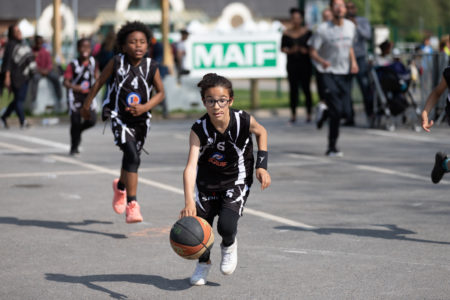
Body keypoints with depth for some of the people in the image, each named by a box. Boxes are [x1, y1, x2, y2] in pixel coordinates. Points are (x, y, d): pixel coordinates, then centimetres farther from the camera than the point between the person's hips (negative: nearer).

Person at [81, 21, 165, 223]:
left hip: (140, 119, 3)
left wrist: (145, 107, -15)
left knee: (131, 158, 18)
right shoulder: (117, 63, -12)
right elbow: (100, 82, 2)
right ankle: (132, 205, -23)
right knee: (132, 155, -22)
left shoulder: (151, 67, -9)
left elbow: (160, 92, 1)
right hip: (119, 116, -3)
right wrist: (87, 104, 9)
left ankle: (120, 186, 53)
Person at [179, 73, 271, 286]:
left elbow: (261, 132, 2)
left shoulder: (243, 121, -24)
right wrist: (189, 202, -51)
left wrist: (262, 166, -6)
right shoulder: (199, 129, -26)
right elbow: (191, 166, -38)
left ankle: (229, 245, 18)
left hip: (236, 180, -1)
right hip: (207, 182, 1)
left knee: (226, 226, -21)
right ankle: (203, 263, 34)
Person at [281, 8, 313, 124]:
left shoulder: (307, 32, 3)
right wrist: (290, 50, -13)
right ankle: (293, 115, 6)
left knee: (306, 88, -4)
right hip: (292, 65, 1)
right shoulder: (287, 34, 4)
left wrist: (306, 50, -12)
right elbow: (282, 48, 6)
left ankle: (308, 114, 2)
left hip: (305, 64, -1)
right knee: (293, 89, 1)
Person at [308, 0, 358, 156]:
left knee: (344, 111, 0)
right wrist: (322, 61, -28)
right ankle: (332, 147, -4)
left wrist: (353, 61, 5)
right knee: (336, 111, -13)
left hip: (345, 73, 5)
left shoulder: (350, 26, 7)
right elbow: (312, 51, -9)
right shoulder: (323, 29, -11)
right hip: (329, 73, -5)